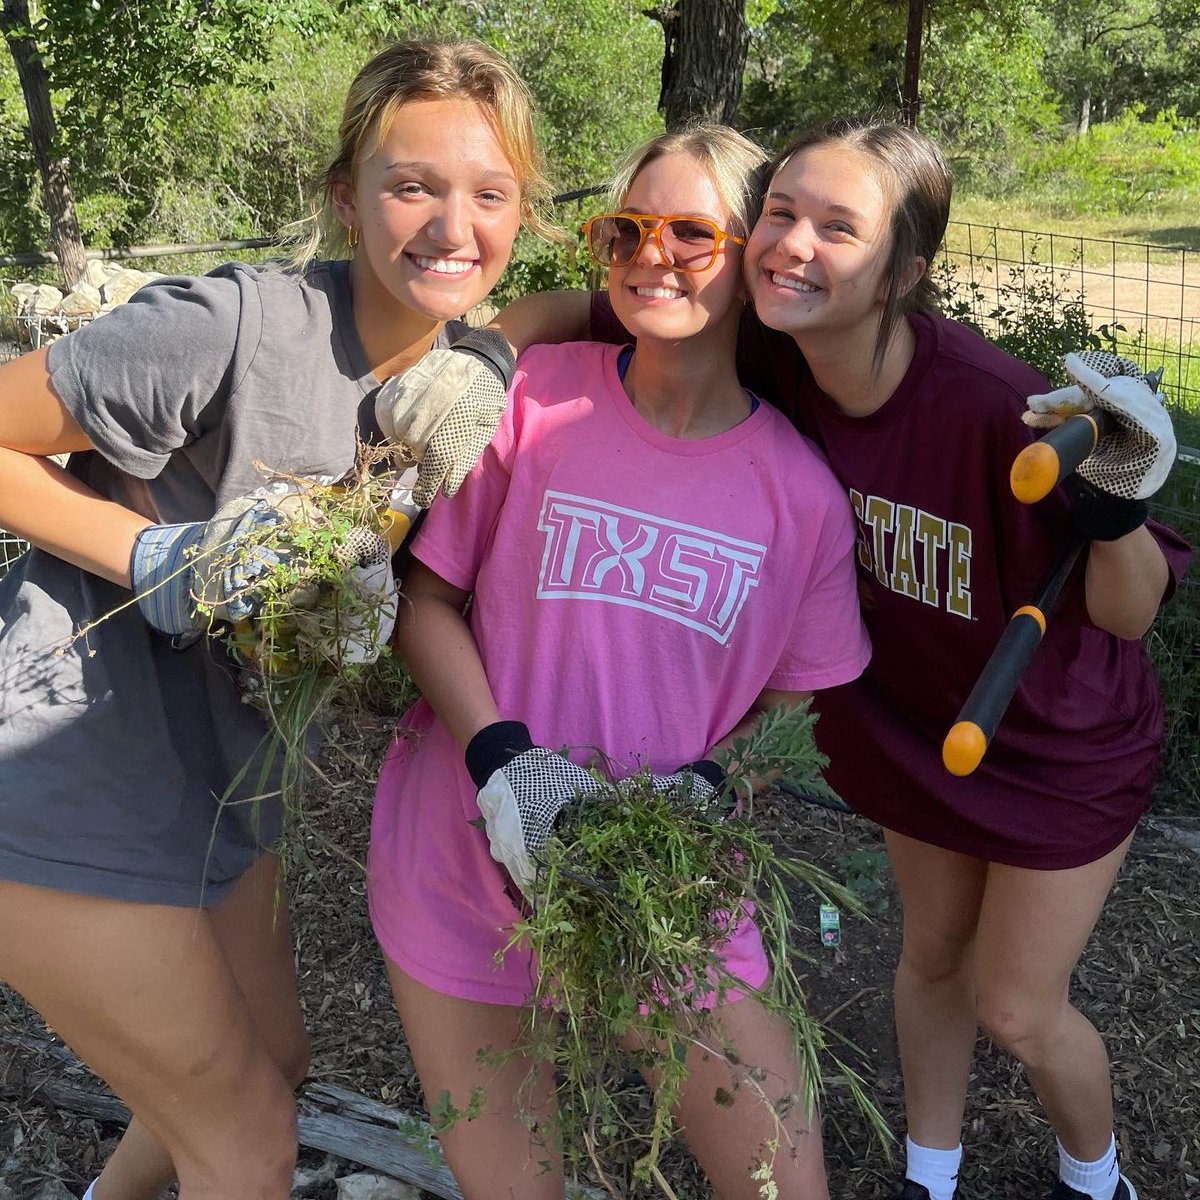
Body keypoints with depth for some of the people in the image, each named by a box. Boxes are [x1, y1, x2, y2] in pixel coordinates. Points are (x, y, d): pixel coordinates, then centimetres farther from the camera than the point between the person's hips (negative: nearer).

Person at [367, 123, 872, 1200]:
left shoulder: (801, 491, -6)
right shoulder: (537, 391, -9)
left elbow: (794, 702, 4)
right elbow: (426, 597, -3)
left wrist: (703, 787, -14)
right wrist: (501, 757, -17)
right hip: (464, 867, 0)